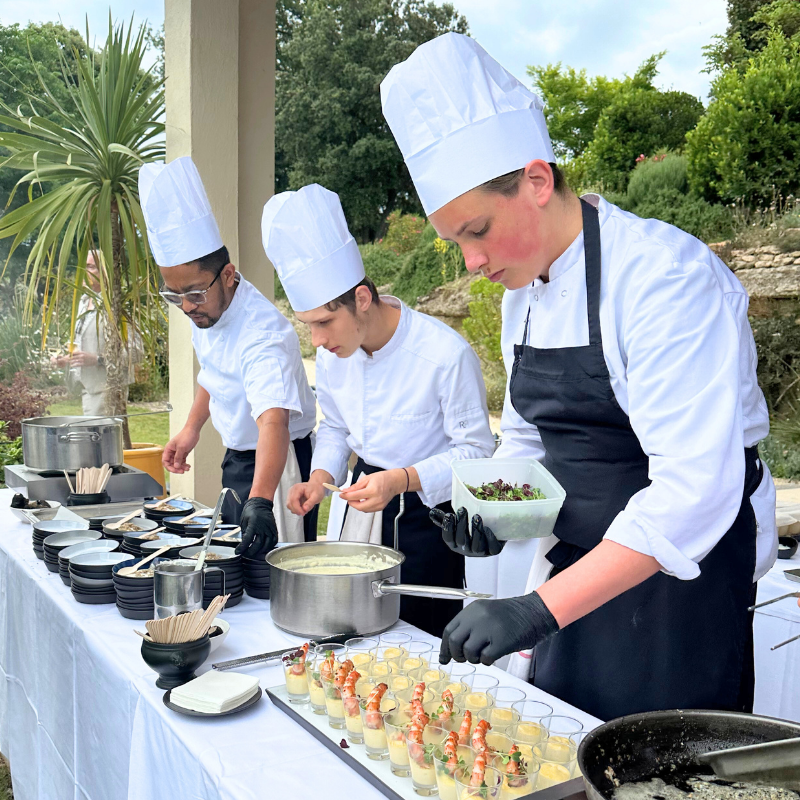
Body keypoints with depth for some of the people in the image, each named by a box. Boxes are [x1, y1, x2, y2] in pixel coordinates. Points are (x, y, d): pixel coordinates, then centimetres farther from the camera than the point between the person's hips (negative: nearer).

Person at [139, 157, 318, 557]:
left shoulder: (263, 333, -33)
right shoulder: (207, 309, -4)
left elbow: (274, 421, -46)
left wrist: (259, 501, -58)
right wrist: (192, 427, 19)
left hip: (276, 465, -8)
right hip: (236, 459, 9)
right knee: (233, 559, 20)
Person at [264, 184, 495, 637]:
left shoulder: (445, 353, -24)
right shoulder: (332, 353, -5)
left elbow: (476, 450, -17)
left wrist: (402, 479, -30)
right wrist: (322, 475, -7)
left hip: (429, 511, -5)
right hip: (365, 499, 6)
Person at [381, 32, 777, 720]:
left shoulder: (664, 274, -23)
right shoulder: (523, 291, 3)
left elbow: (696, 487, -31)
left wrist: (539, 608, -35)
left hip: (681, 578, -7)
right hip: (581, 567, 8)